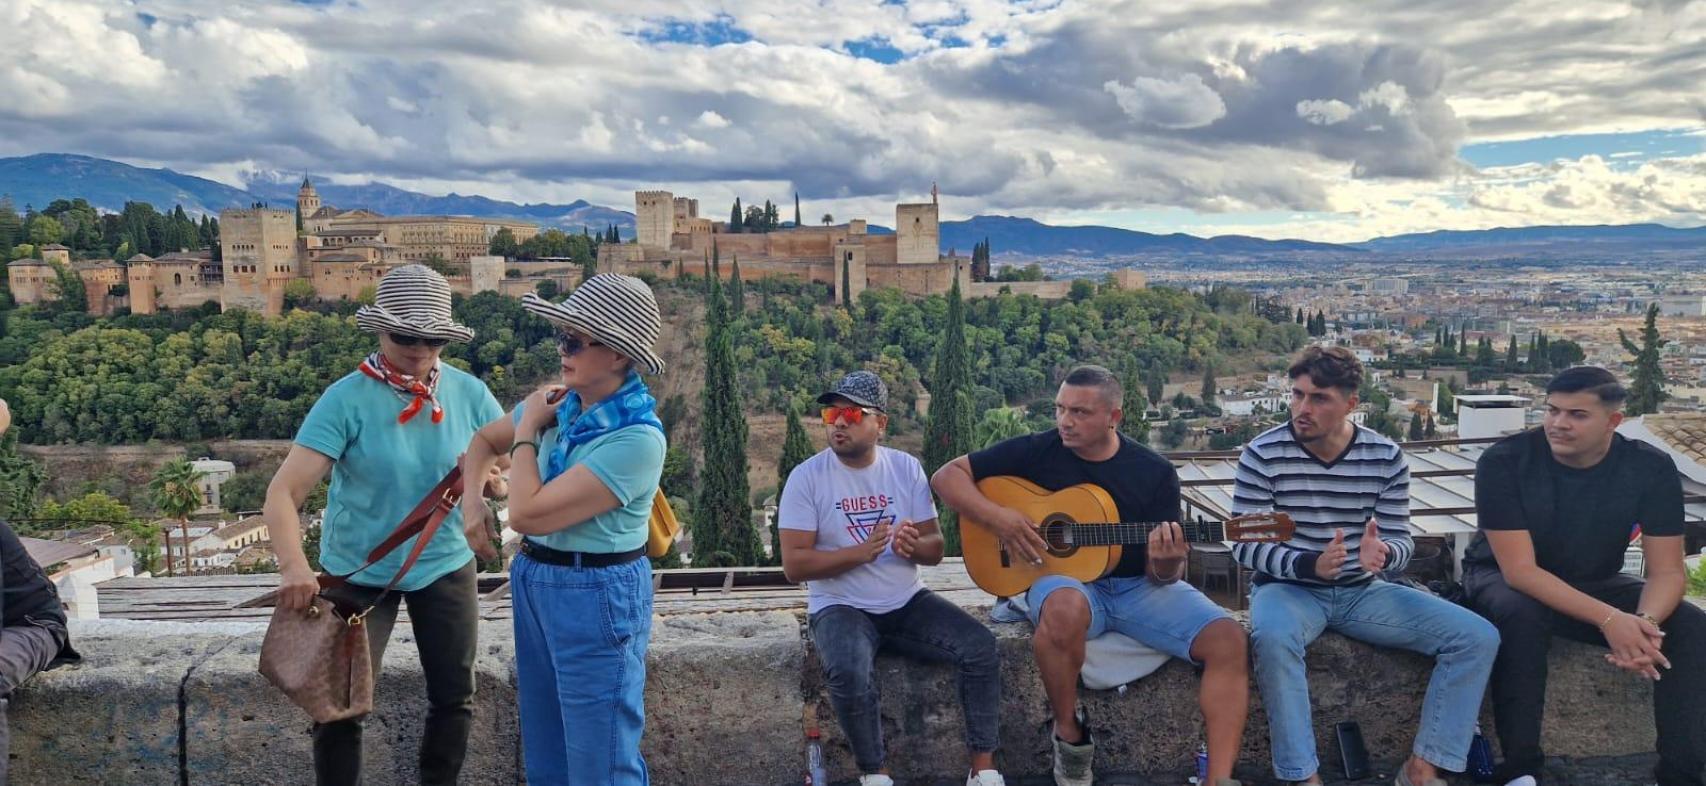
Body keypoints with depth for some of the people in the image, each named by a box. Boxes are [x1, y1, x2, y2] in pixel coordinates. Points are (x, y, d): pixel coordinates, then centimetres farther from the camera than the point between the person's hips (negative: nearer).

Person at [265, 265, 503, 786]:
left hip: (445, 564, 3)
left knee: (455, 700, 14)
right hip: (358, 570, -3)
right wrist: (293, 564, -40)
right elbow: (283, 493, -24)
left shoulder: (468, 393, -9)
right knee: (340, 707, 5)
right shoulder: (347, 399, -19)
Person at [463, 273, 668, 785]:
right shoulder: (562, 405, 0)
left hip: (596, 596, -8)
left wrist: (528, 429, -12)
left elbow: (526, 514, -25)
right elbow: (486, 440, 20)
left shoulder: (637, 438, -24)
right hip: (535, 582, 8)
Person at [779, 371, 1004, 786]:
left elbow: (935, 549, 3)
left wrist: (913, 546, -22)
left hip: (907, 603, 4)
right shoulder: (807, 477, -9)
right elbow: (794, 564, -13)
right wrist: (861, 552, -26)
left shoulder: (907, 467, 1)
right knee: (850, 674, -34)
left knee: (982, 649, -16)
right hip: (840, 608, -3)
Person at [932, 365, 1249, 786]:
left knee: (1229, 640, -21)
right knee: (1064, 608, -40)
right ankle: (1069, 732, -15)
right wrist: (998, 517, -18)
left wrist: (1167, 565, -26)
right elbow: (947, 475, -2)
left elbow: (1162, 575, -1)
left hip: (1139, 586, 2)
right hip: (1066, 579, -2)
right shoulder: (1037, 451, -2)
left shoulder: (1155, 472, 0)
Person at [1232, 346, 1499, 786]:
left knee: (1478, 637, -10)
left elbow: (1401, 542, 1)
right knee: (1272, 637, -39)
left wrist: (1382, 553, -25)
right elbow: (1245, 547, -12)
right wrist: (1309, 564, -31)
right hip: (1289, 587, -4)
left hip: (1362, 592, 4)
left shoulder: (1386, 457, -2)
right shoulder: (1263, 454, -12)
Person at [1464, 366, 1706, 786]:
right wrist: (1608, 619, -39)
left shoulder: (1652, 467, -14)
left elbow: (1667, 570, -13)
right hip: (1504, 580, -3)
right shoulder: (1504, 461, -24)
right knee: (1521, 617, -37)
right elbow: (1519, 569, -28)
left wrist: (1646, 621, -36)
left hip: (1594, 585, 4)